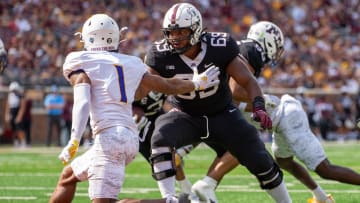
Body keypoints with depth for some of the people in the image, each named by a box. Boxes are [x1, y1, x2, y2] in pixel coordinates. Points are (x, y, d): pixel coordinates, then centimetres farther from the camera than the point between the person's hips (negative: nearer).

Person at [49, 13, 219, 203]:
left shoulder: (80, 62, 4)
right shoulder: (131, 64, 19)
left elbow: (82, 103, -12)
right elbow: (169, 86, 27)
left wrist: (74, 141, -22)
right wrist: (198, 82, 45)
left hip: (109, 137, -7)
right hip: (131, 137, 7)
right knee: (68, 175, 23)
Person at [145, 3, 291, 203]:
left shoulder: (220, 48, -20)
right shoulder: (162, 55, -18)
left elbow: (247, 81, -15)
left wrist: (259, 107, -30)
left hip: (223, 114, 0)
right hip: (186, 117, 0)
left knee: (260, 162, -4)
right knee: (161, 140, -32)